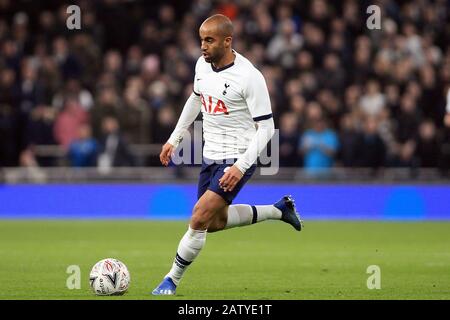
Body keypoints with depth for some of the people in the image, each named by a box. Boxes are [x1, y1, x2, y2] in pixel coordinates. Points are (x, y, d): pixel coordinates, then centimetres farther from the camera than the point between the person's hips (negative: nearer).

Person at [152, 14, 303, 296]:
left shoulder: (249, 77, -22)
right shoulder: (202, 65, 0)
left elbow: (266, 127, -19)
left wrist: (240, 167, -26)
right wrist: (174, 139, 20)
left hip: (237, 160, -8)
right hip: (211, 157, 8)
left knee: (200, 219, -17)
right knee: (215, 222, 18)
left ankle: (172, 281, -3)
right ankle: (279, 210, 35)